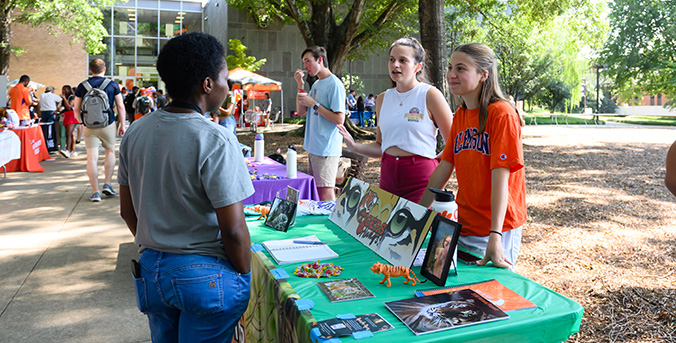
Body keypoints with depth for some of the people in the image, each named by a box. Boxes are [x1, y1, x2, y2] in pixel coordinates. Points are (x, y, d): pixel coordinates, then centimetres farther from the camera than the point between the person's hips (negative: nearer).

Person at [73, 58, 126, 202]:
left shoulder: (82, 86, 2)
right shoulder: (113, 84, -2)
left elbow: (76, 108, 6)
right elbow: (120, 107, -2)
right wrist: (122, 125, 6)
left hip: (89, 126, 1)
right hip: (108, 124, 0)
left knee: (92, 158, 2)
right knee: (110, 152, 19)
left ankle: (95, 191, 1)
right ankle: (107, 184, 12)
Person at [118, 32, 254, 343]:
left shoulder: (135, 132, 0)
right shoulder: (215, 141, -21)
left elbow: (127, 211, 9)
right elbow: (233, 229, -20)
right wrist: (245, 277, -5)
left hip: (151, 270, 6)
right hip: (206, 275, -6)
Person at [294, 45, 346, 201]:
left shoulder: (334, 84, -12)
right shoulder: (316, 84, 16)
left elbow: (339, 119, -18)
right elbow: (301, 112, 13)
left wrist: (314, 104, -16)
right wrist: (301, 86, 4)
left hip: (327, 148, -9)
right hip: (314, 147, 9)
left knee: (326, 194, -8)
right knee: (315, 191, 14)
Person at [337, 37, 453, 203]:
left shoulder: (430, 95, -5)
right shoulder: (383, 99, 12)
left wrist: (434, 164, -12)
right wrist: (355, 147, 1)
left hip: (420, 182, -5)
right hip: (388, 179, 5)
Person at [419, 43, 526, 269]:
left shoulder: (502, 114, -14)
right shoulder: (459, 116, 8)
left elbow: (500, 177, -21)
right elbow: (443, 169, 9)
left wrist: (495, 237, -27)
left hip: (498, 228, -7)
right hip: (462, 226, 7)